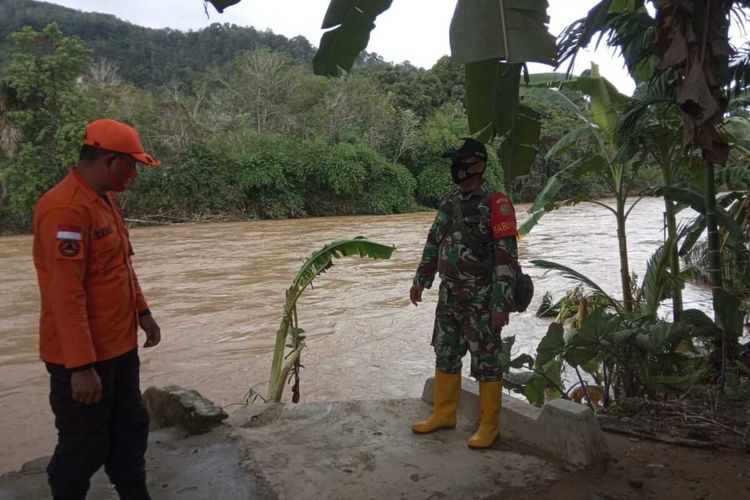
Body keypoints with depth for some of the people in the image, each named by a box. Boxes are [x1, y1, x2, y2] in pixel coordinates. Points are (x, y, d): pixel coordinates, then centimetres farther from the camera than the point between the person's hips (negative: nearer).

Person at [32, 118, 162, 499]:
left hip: (119, 346, 9)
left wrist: (142, 311, 17)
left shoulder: (106, 199, 9)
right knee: (84, 446, 8)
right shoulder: (66, 209, -23)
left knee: (130, 430, 20)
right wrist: (81, 366, -26)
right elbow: (65, 294, -27)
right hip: (81, 358, -9)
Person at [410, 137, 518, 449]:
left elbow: (507, 257, -16)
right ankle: (444, 414, 30)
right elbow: (433, 243, 17)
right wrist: (420, 280, 18)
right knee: (445, 356, 15)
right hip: (449, 297, 7)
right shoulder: (449, 202, 8)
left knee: (486, 361, 4)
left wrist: (502, 303, -18)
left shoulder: (495, 205, -13)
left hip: (481, 301, -7)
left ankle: (489, 426, 18)